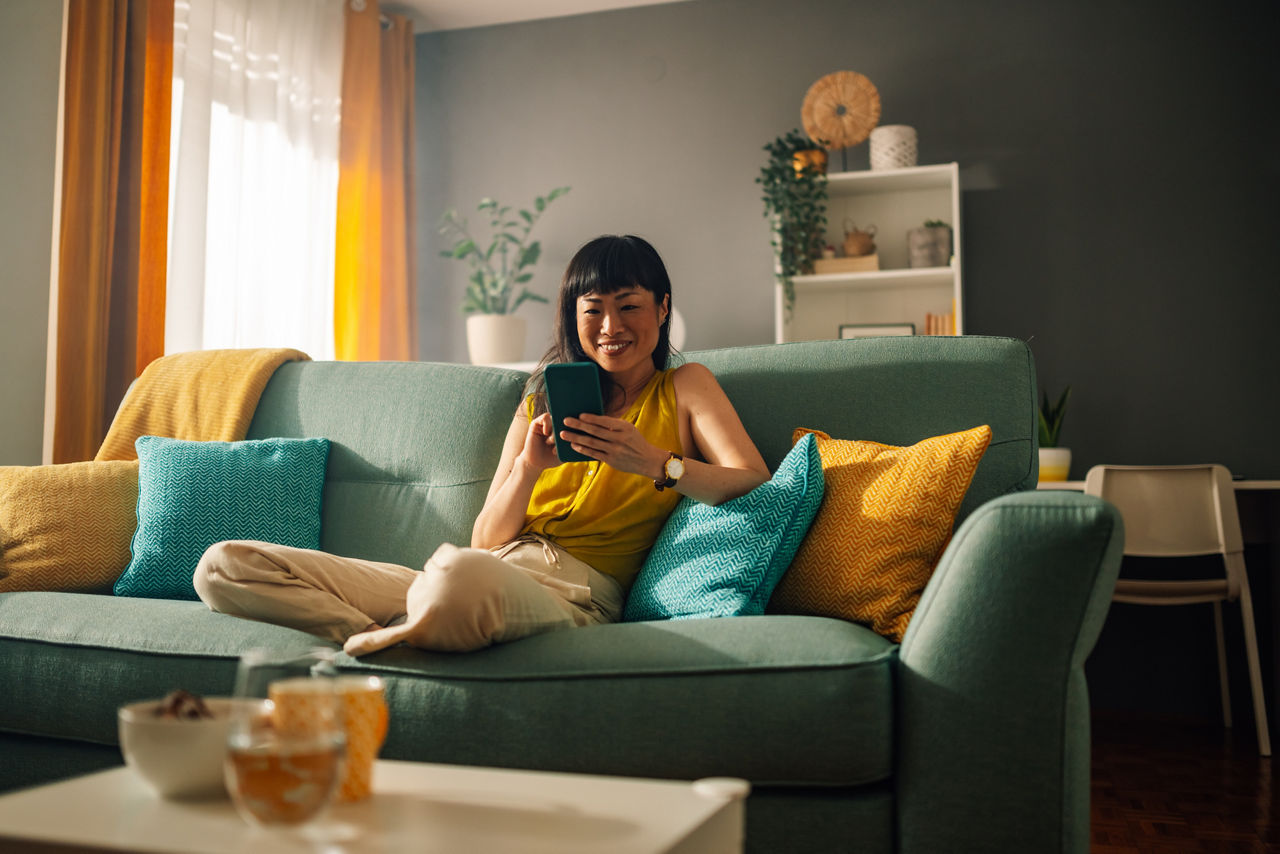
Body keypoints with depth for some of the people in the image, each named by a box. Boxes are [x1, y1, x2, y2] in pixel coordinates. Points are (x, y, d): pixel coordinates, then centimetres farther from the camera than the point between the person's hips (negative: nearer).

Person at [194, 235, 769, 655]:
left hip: (574, 595, -5)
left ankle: (384, 642, -13)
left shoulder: (685, 388, 14)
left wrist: (654, 463, -20)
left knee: (459, 574, -44)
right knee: (224, 567, -6)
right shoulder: (540, 404, 24)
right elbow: (486, 541, 13)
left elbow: (753, 481, -5)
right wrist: (528, 469, -7)